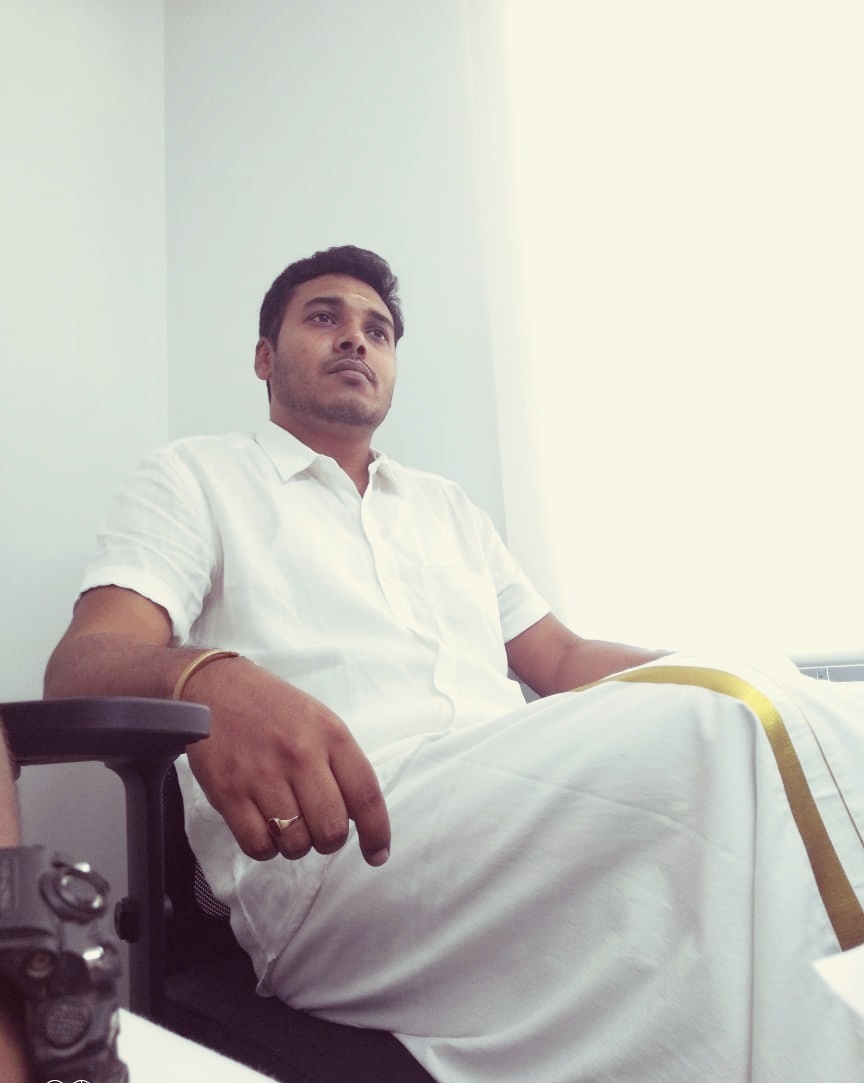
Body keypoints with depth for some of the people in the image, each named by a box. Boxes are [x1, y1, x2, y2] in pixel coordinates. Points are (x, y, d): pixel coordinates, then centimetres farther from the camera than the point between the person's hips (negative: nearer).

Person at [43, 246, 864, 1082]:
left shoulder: (446, 506, 30)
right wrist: (206, 681, -29)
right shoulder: (196, 478, 14)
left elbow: (563, 660, 25)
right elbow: (82, 665, -3)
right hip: (340, 844, -5)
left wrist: (749, 678, 8)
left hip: (533, 807, 6)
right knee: (731, 726, -28)